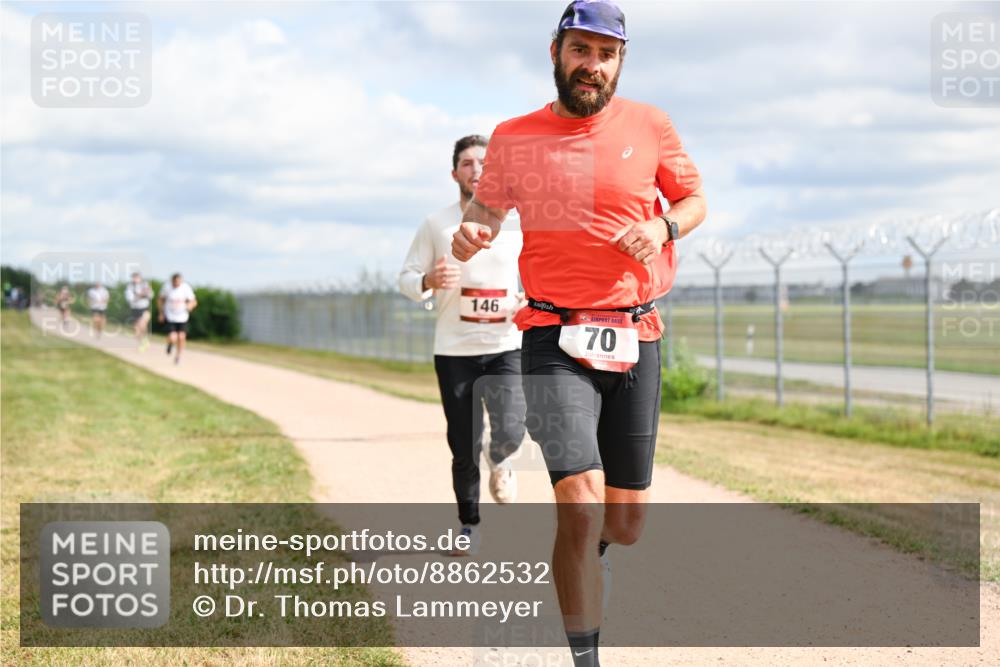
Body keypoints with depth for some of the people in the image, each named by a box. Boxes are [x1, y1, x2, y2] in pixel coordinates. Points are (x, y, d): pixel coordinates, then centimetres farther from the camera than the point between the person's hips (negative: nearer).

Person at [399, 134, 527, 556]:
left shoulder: (516, 224, 3)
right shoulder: (436, 226, 2)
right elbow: (406, 279, 5)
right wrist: (430, 281, -18)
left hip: (506, 349, 0)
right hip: (454, 353, 0)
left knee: (509, 434, -19)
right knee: (464, 448, 3)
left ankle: (499, 463, 19)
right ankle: (469, 524, 24)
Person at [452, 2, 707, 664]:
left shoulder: (649, 125, 4)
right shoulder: (513, 138, 2)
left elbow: (694, 200, 15)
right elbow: (489, 204, 15)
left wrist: (663, 226, -7)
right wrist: (470, 234, -8)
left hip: (636, 337, 2)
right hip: (554, 339, -2)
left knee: (627, 520, 10)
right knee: (581, 505, -21)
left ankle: (583, 561, 47)